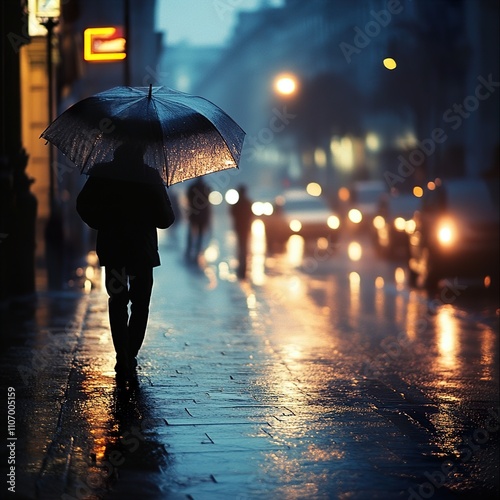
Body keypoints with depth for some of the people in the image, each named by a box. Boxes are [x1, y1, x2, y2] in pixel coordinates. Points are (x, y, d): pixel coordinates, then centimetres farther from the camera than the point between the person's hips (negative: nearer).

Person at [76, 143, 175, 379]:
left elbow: (83, 205, 1)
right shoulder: (150, 177, -6)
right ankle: (130, 357, 8)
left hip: (112, 247, 1)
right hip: (142, 249, -1)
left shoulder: (101, 173, -1)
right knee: (140, 304, 12)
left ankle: (123, 358, -2)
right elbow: (165, 218, -8)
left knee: (118, 301, 10)